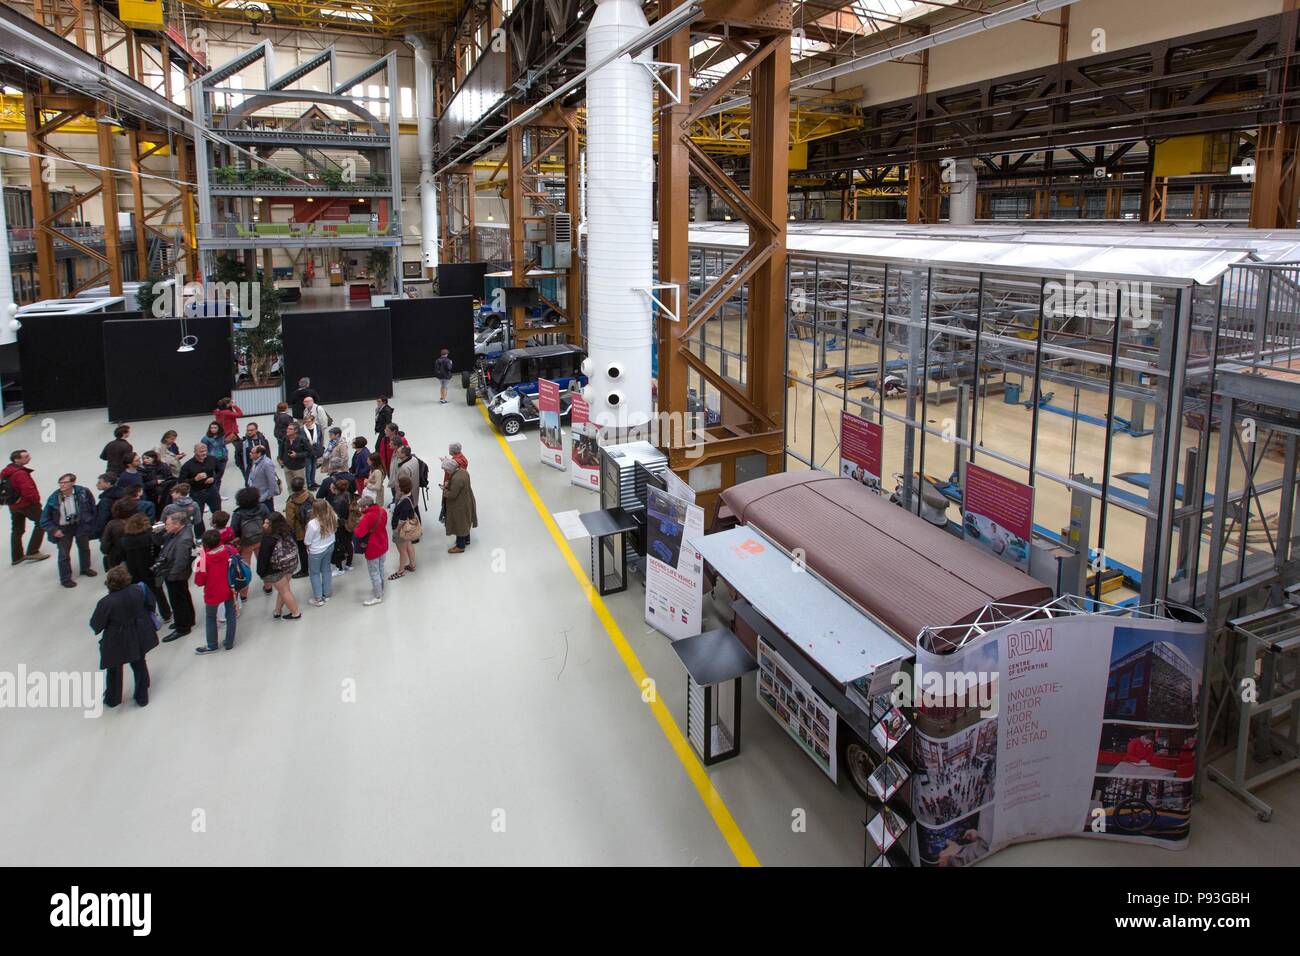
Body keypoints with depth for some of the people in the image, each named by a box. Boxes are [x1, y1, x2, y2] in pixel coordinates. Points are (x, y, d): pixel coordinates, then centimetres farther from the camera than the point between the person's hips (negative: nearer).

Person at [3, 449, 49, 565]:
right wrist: (36, 500, -12)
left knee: (17, 530, 17)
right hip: (27, 504, -9)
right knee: (41, 523, 6)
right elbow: (28, 491, -29)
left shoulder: (6, 471, 5)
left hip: (13, 505, 9)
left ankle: (16, 556, 24)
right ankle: (32, 552, 2)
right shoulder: (20, 473, -26)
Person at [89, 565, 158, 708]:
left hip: (117, 643, -3)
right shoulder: (138, 591, -18)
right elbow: (149, 605, -1)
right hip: (139, 639, 3)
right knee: (139, 666, 23)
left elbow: (95, 625, -19)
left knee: (114, 669, 23)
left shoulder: (106, 602, -29)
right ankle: (142, 698, 36)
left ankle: (112, 699, 43)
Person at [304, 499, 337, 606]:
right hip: (330, 547, 5)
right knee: (326, 570, 22)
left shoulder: (312, 523, -32)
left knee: (314, 573, 15)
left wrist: (308, 547, 4)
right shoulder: (332, 518, -17)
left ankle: (318, 598, 22)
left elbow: (307, 541, -17)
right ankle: (326, 594, 36)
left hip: (316, 551, -5)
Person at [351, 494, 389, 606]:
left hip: (373, 549, -8)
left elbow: (358, 533, -32)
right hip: (382, 546, 8)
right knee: (380, 569, 25)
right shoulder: (382, 511, -4)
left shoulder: (367, 517, -29)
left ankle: (378, 596, 18)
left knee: (374, 573, 7)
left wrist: (360, 523, -13)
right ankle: (380, 589, 42)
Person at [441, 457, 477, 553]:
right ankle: (466, 540, 44)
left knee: (459, 523, 8)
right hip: (467, 502, 9)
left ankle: (460, 546, 22)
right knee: (465, 522, 25)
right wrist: (449, 484, 1)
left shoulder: (456, 479, -33)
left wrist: (444, 492, -9)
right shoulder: (463, 471, -5)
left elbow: (452, 495, -27)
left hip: (460, 505, -9)